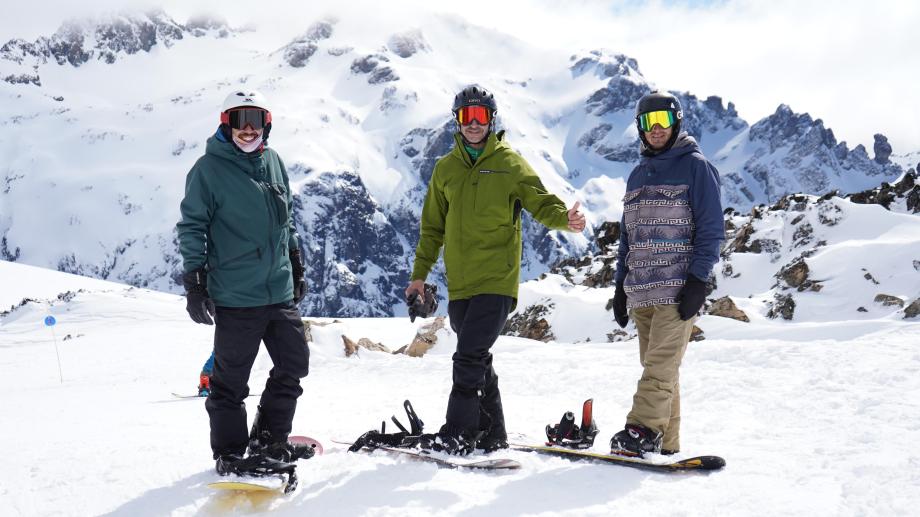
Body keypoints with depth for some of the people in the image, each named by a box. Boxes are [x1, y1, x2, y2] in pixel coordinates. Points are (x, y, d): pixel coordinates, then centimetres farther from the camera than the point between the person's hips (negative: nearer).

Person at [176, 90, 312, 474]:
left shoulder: (272, 161, 10)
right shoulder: (209, 168, -7)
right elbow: (192, 226, -5)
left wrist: (296, 266, 22)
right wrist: (195, 283, -10)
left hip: (280, 291, 6)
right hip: (235, 296, -6)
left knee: (293, 365, 10)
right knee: (230, 379, 3)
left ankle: (269, 439, 25)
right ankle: (229, 453, 17)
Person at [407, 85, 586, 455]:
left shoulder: (510, 164, 2)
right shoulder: (446, 168, 13)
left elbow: (541, 203, 2)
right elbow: (433, 226, 18)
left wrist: (565, 218, -20)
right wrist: (420, 273, 13)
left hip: (497, 279, -5)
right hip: (460, 283, 5)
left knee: (469, 357, -14)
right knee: (476, 359, 10)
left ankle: (459, 434, -9)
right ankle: (491, 434, 20)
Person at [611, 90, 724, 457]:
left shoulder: (695, 166, 1)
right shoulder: (638, 175, 20)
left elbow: (711, 229, -5)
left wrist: (698, 281, -14)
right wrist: (620, 285, 16)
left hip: (678, 287, -6)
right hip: (640, 289, 6)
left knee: (661, 362, -16)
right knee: (657, 365, 6)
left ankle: (644, 430, -21)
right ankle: (665, 441, 8)